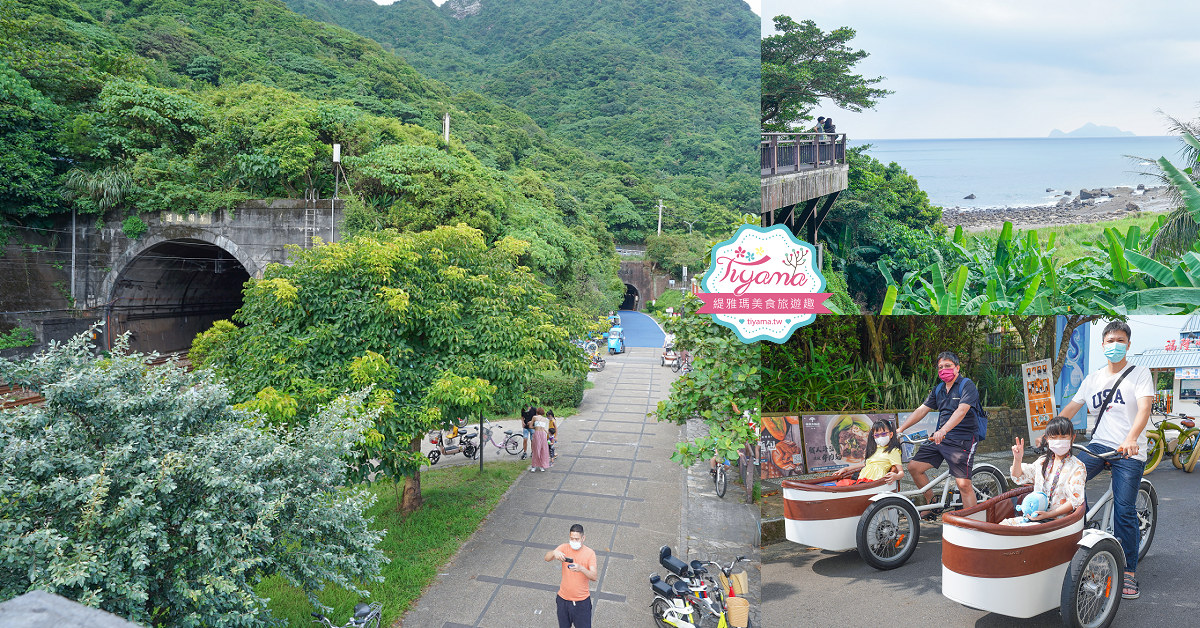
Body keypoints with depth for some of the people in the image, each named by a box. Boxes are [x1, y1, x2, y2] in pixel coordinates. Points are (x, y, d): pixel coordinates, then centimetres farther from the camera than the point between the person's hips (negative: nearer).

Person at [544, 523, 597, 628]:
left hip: (582, 601, -2)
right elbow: (547, 558, -19)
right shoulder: (564, 548, -7)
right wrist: (554, 553, -42)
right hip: (563, 599, 2)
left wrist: (581, 568, -39)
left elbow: (594, 577, -20)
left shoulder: (590, 553, -11)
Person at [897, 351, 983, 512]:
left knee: (964, 484, -14)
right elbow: (921, 410, 12)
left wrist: (943, 431, -37)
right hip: (939, 438, 7)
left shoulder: (967, 385, -8)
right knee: (914, 467, 1)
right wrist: (900, 429, 1)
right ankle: (932, 503, 17)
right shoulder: (938, 389, 15)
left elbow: (961, 411, -23)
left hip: (962, 440, -7)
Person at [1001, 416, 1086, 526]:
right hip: (1035, 516, 6)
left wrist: (1048, 514, -20)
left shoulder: (1077, 467, -5)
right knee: (1003, 525, -14)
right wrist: (1017, 459, 0)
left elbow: (1075, 500, -13)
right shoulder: (1043, 462, 14)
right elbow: (1019, 478, 20)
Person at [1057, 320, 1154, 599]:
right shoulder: (1093, 378, 14)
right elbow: (1071, 408, 16)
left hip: (1130, 451, -4)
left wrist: (1131, 438, -33)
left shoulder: (1140, 373, 1)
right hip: (1099, 445, 4)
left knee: (1124, 511, -7)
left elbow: (1144, 407, -15)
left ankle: (1128, 572, 5)